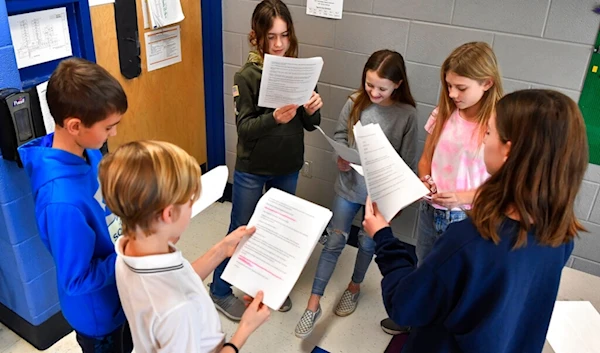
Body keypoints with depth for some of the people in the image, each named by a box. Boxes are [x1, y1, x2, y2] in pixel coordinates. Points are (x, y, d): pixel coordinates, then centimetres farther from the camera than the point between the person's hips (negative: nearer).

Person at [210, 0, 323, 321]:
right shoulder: (247, 76, -15)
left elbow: (310, 125, -1)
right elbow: (244, 128, -18)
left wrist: (312, 110, -23)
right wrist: (274, 118, -35)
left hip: (288, 168, 4)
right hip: (252, 170, -3)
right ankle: (219, 291, 32)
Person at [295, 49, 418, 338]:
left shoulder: (407, 114, -14)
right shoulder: (355, 102, -10)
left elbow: (407, 161, -8)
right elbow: (339, 137, 3)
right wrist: (341, 159, -15)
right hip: (349, 185, 1)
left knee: (368, 242, 18)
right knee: (334, 241, 5)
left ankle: (354, 288, 45)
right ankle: (313, 304, 15)